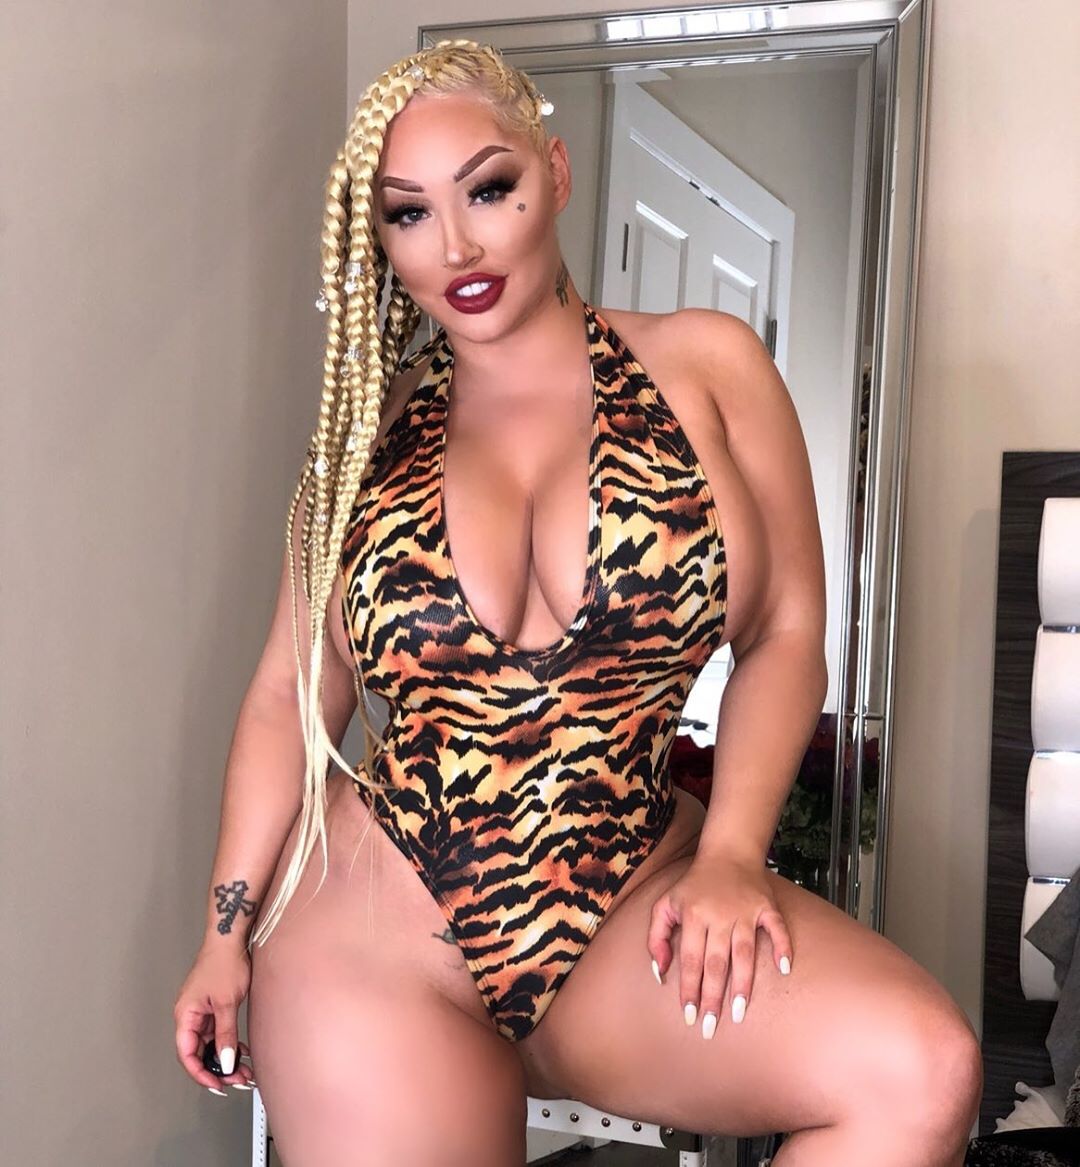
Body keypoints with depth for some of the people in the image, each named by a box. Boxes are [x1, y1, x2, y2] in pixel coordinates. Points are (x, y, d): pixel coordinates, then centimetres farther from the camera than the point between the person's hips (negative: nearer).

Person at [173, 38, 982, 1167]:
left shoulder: (705, 366, 2)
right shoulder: (368, 435, 6)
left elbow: (784, 633, 1)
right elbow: (289, 696, 8)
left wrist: (729, 855, -11)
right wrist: (226, 933, 5)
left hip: (628, 902, 0)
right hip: (378, 935, 1)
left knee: (919, 1070, -22)